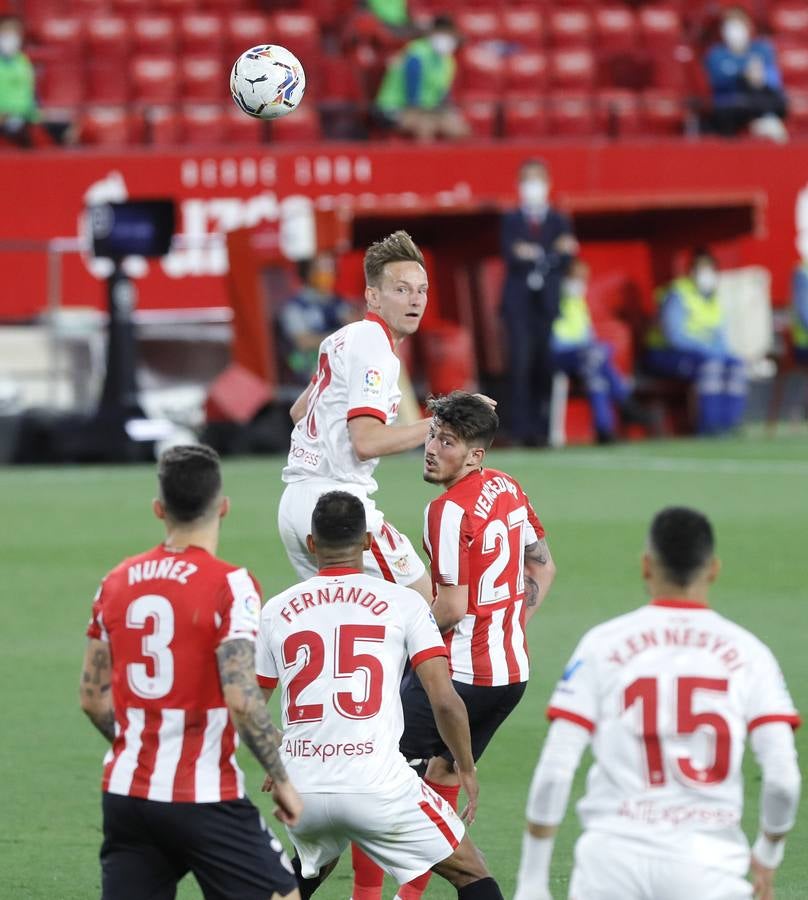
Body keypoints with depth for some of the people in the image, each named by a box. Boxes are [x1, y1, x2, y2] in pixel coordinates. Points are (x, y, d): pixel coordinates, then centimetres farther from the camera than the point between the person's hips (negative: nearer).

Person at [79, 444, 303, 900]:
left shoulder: (117, 582, 7)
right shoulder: (230, 585, -11)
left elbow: (94, 697, 12)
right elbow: (241, 699, -19)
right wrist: (282, 780, -9)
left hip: (125, 794, 6)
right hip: (203, 798, -6)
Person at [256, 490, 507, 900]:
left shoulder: (275, 610, 10)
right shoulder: (402, 602, 2)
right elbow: (445, 700, -4)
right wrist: (466, 768, 12)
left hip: (302, 787, 4)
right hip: (377, 785, -4)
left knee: (310, 867, 35)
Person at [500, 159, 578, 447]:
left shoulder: (559, 222, 11)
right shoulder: (511, 221, 10)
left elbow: (564, 262, -1)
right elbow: (511, 256, -7)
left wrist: (533, 256, -14)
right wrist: (550, 254, -17)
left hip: (548, 301, 1)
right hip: (519, 302, -1)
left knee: (545, 366, -3)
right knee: (521, 363, -10)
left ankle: (542, 428, -1)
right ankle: (522, 427, -12)